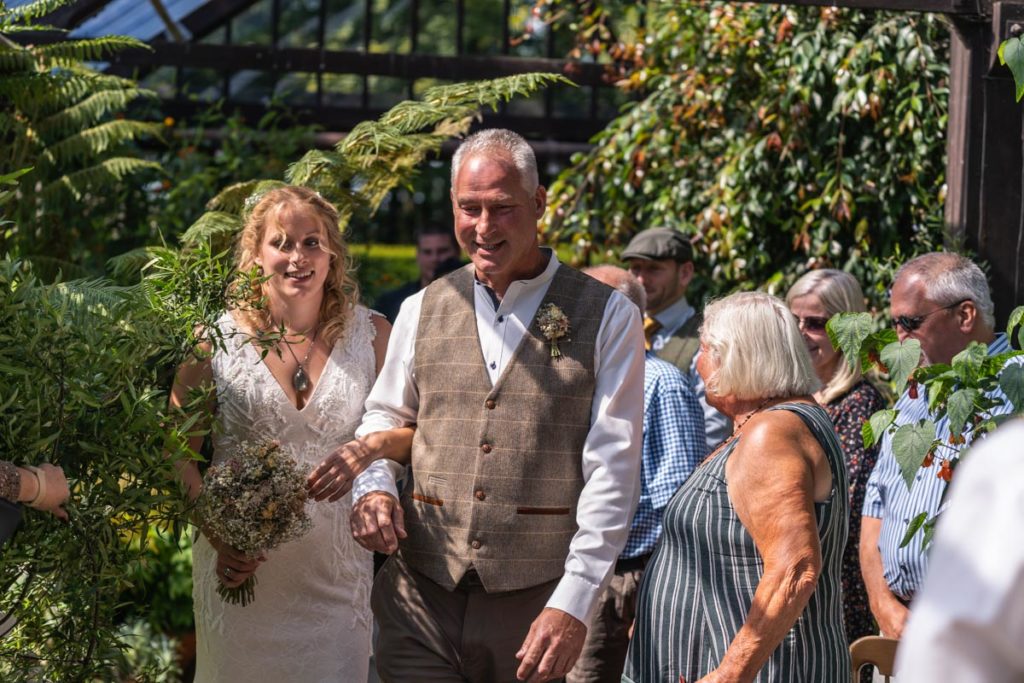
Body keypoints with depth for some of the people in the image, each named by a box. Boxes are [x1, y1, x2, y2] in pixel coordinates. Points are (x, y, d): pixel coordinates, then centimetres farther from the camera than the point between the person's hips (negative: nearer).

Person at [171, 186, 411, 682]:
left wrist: (367, 451, -17)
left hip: (337, 571, 1)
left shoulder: (369, 334, 3)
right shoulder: (216, 339, -2)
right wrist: (218, 538, -13)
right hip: (241, 567, -1)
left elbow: (415, 430, 4)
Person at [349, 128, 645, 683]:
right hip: (421, 595, 3)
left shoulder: (607, 317, -1)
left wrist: (574, 603, -13)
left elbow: (612, 468, -6)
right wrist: (372, 486, -1)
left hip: (537, 600, -2)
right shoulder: (422, 310, 11)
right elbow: (383, 417, 22)